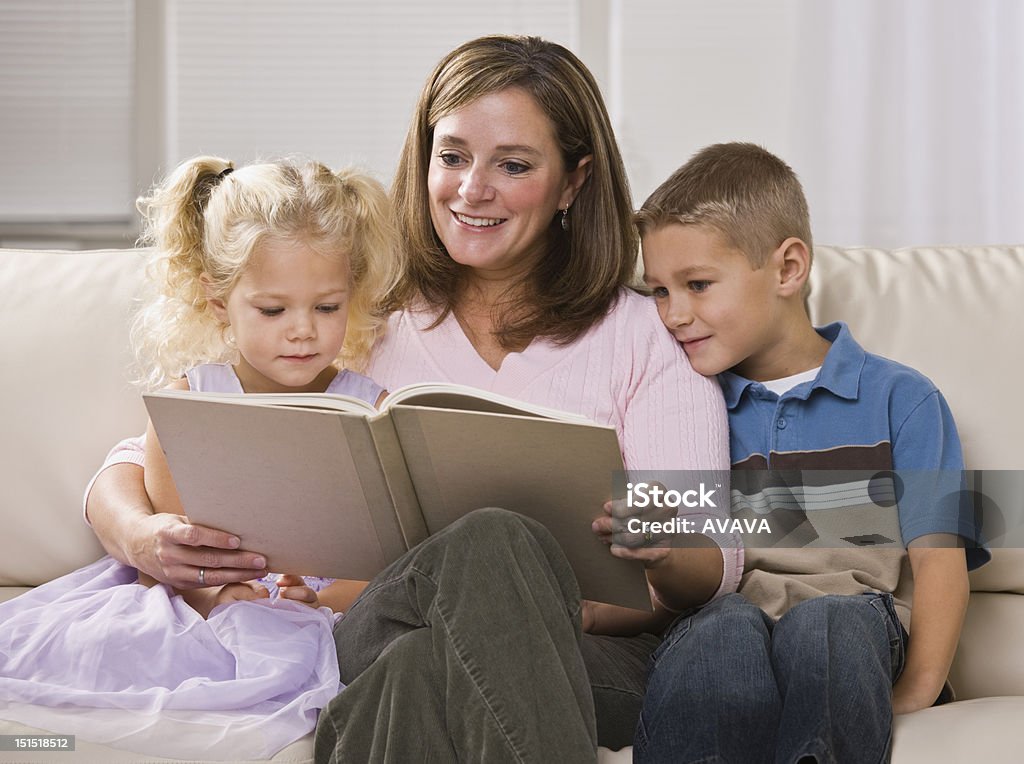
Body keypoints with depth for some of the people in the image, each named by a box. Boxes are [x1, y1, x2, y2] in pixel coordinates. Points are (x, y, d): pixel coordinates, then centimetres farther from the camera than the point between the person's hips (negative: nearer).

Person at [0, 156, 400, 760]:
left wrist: (324, 599, -24)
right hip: (191, 604, 0)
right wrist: (206, 591, -21)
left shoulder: (370, 410, 5)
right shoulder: (186, 399, 6)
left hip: (317, 619, 0)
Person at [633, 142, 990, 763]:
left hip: (854, 612, -1)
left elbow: (939, 559, 4)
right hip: (717, 614, 2)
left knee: (824, 622, -38)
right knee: (726, 629, -36)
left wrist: (914, 694, -12)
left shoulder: (899, 400, 15)